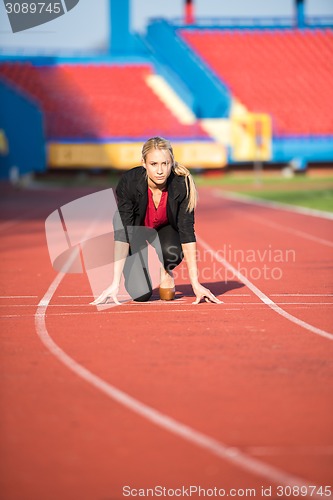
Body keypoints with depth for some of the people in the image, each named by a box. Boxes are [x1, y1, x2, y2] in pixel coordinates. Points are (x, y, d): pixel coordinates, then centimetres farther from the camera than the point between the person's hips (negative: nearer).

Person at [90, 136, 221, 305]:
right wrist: (115, 284, -38)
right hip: (135, 229, -1)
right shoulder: (129, 182, -33)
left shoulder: (182, 185, -29)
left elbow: (187, 232, -25)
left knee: (172, 252, -34)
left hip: (165, 228, 1)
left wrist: (195, 283, -30)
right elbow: (122, 234, -33)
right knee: (141, 294, -18)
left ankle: (166, 271, 3)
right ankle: (134, 272, 18)